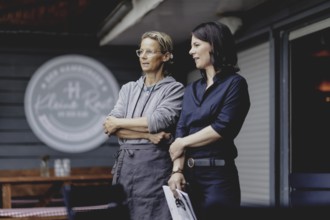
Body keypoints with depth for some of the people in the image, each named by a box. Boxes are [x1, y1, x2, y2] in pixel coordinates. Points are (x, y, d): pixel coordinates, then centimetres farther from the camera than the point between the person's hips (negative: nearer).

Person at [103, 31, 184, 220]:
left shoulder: (175, 89, 1)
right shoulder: (128, 89, 16)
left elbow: (158, 122, -14)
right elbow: (110, 127, 3)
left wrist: (118, 122, -3)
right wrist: (147, 134, -11)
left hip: (155, 164, -5)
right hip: (125, 163, 5)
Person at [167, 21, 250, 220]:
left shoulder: (234, 83, -1)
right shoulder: (192, 89, 16)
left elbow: (223, 128, -12)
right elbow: (181, 130, 7)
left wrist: (182, 143, -3)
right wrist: (177, 170, -8)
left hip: (218, 175, -6)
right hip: (189, 175, 6)